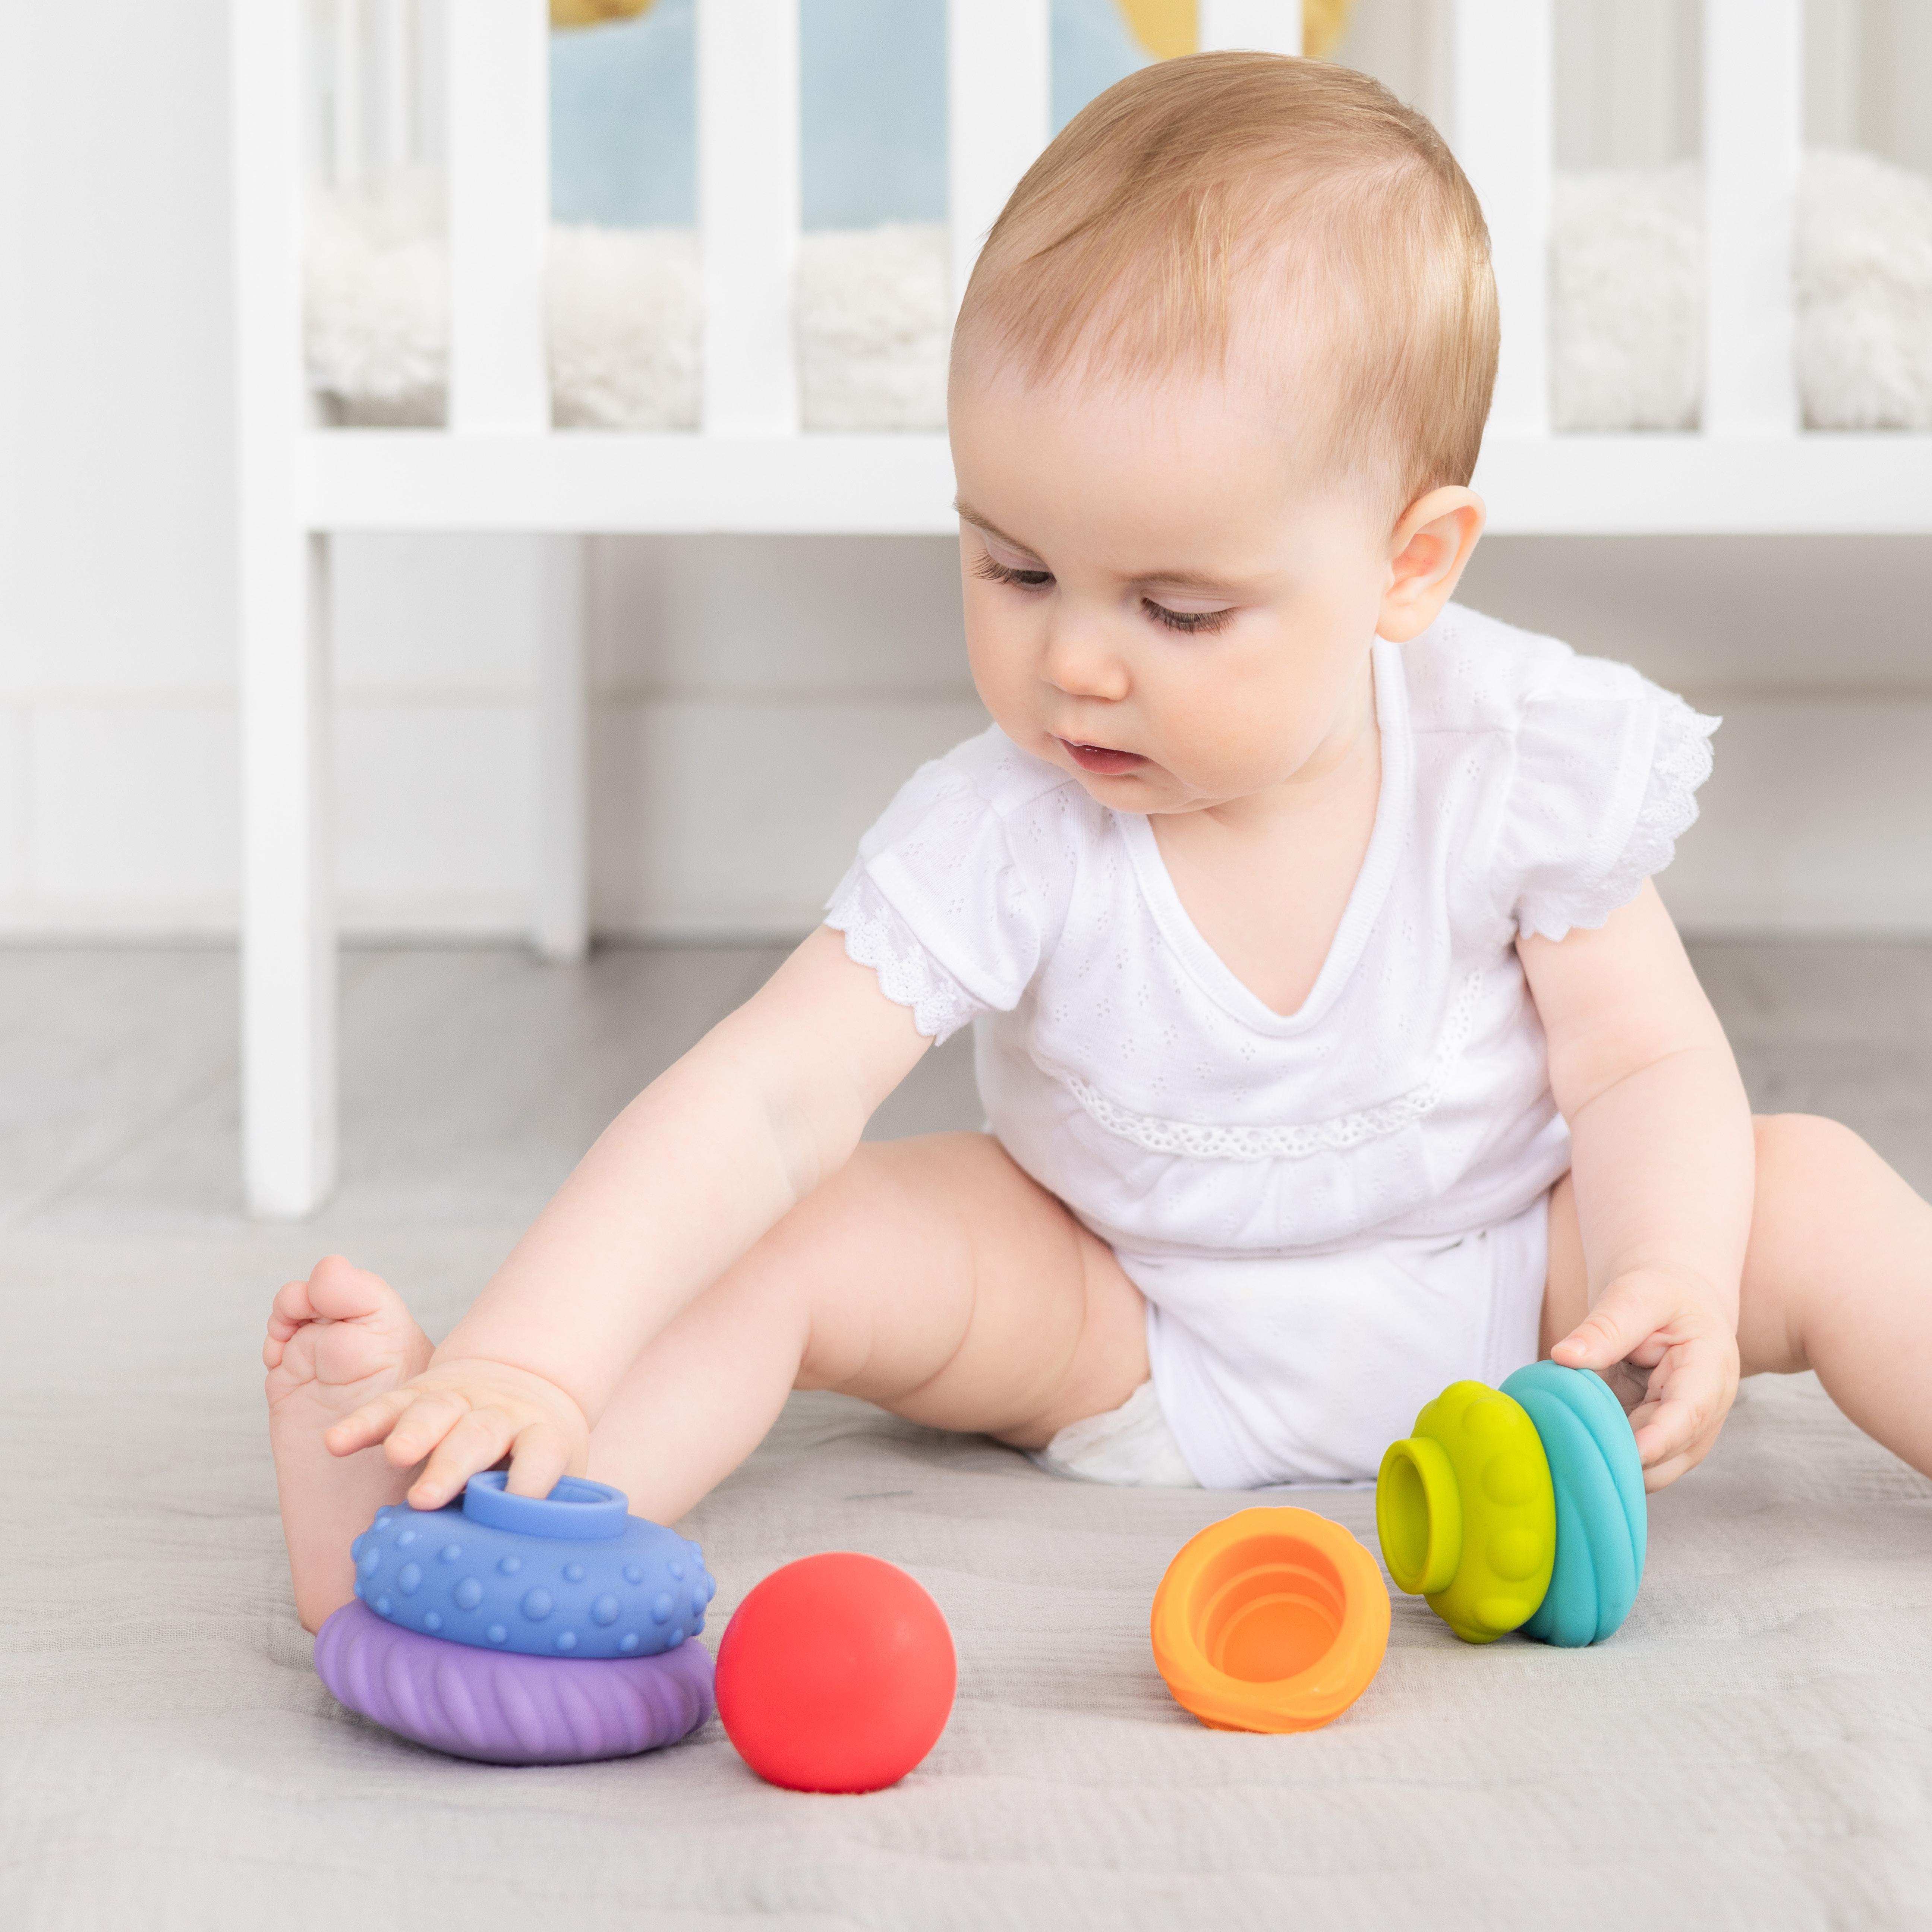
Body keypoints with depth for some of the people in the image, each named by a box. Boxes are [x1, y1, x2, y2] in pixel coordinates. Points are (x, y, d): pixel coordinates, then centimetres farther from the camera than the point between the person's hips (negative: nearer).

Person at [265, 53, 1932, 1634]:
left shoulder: (1522, 765, -19)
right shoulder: (1000, 843, -24)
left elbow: (1646, 1066, -10)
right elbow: (762, 1104, -33)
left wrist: (1671, 1280, -32)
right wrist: (528, 1367, -47)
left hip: (1508, 1285, 1)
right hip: (1126, 1339, -1)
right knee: (811, 1242, -23)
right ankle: (427, 1503, -33)